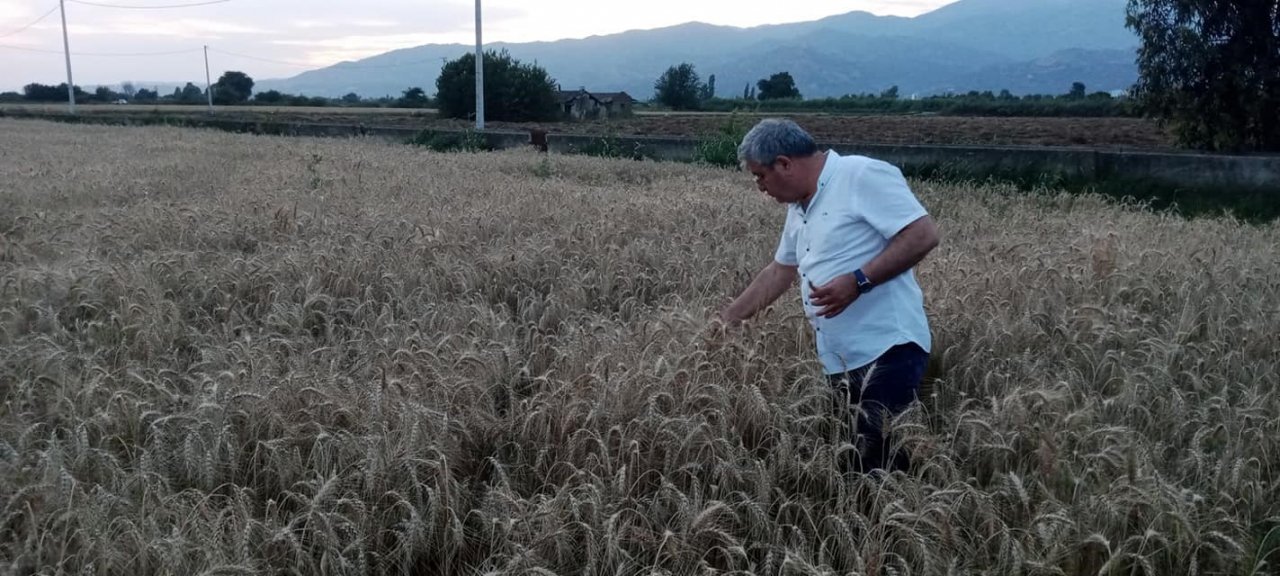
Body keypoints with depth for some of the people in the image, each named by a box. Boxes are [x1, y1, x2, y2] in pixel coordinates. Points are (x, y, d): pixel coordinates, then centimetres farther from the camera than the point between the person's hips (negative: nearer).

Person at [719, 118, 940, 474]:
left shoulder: (863, 176, -9)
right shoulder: (800, 208, 18)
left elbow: (924, 235, -15)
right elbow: (778, 272, 28)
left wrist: (858, 280, -20)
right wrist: (727, 320, 28)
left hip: (887, 351, -9)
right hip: (839, 363, 9)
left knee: (882, 467, -9)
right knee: (852, 463, 10)